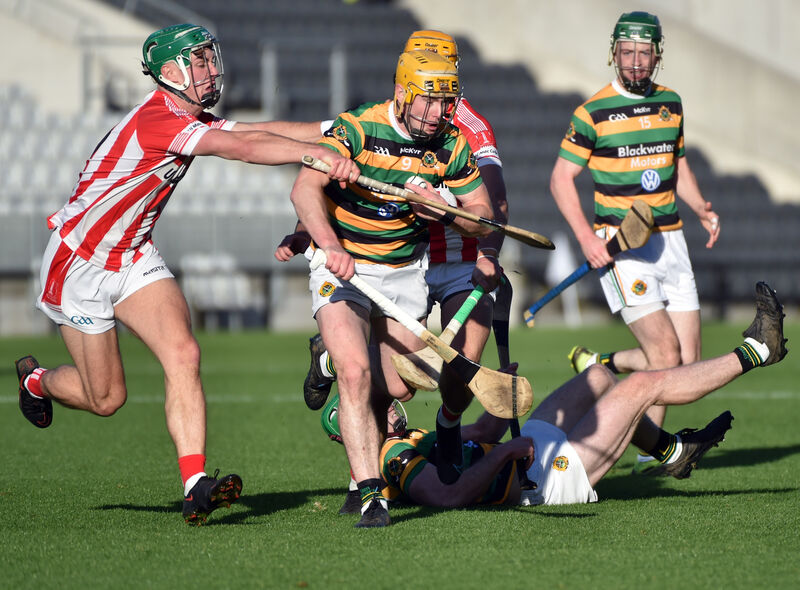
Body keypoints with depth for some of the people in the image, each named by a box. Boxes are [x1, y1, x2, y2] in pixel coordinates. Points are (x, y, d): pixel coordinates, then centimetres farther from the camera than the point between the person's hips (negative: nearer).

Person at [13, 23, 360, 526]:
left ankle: (196, 485, -23)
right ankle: (36, 381, 37)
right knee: (107, 398, 2)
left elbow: (256, 133, -5)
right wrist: (320, 154, -38)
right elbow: (243, 149, -35)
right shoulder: (156, 120, -27)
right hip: (79, 264, -8)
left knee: (183, 353, -16)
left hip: (134, 258, 8)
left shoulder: (192, 120, 3)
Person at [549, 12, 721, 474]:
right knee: (666, 355, -15)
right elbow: (561, 178, -3)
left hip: (670, 241, 6)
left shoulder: (671, 103, 10)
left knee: (689, 361, 1)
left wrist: (702, 209, 6)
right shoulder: (593, 113, -7)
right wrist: (586, 236, -15)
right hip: (621, 246, -6)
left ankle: (598, 366, 23)